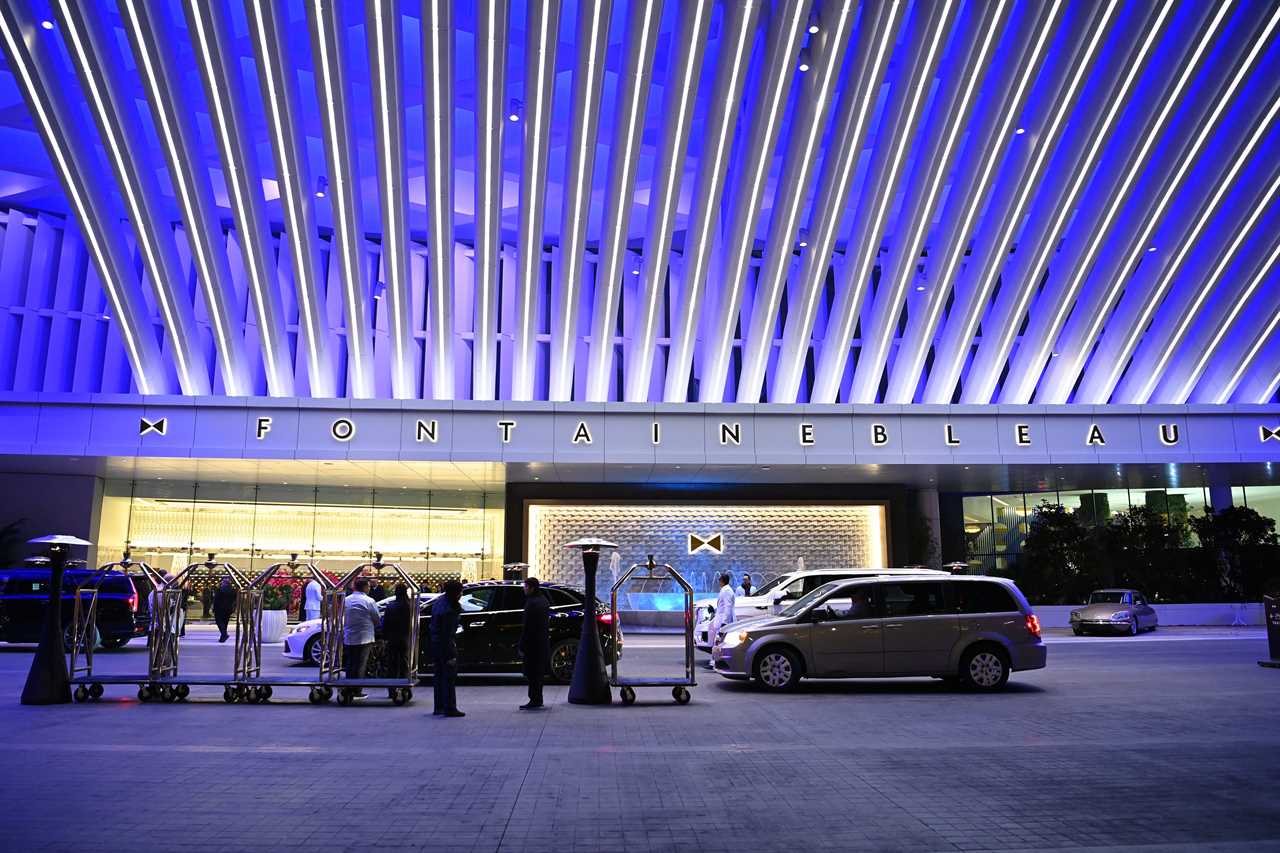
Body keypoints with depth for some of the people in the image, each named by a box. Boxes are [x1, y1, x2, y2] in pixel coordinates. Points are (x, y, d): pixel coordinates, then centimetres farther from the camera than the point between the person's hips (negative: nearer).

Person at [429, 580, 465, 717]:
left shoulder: (439, 601, 5)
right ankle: (450, 708, 0)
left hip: (435, 643, 10)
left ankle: (439, 707, 24)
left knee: (439, 677, 16)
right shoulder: (448, 610, -24)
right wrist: (451, 655, -21)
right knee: (449, 677, -3)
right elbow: (447, 634, -24)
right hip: (446, 645, -10)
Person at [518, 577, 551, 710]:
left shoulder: (531, 603, -18)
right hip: (543, 643, 10)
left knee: (533, 673, -4)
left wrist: (522, 647, -17)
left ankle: (534, 700, -1)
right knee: (539, 672, 16)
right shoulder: (544, 601, 12)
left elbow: (526, 627, -19)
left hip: (533, 643, -10)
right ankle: (538, 700, 23)